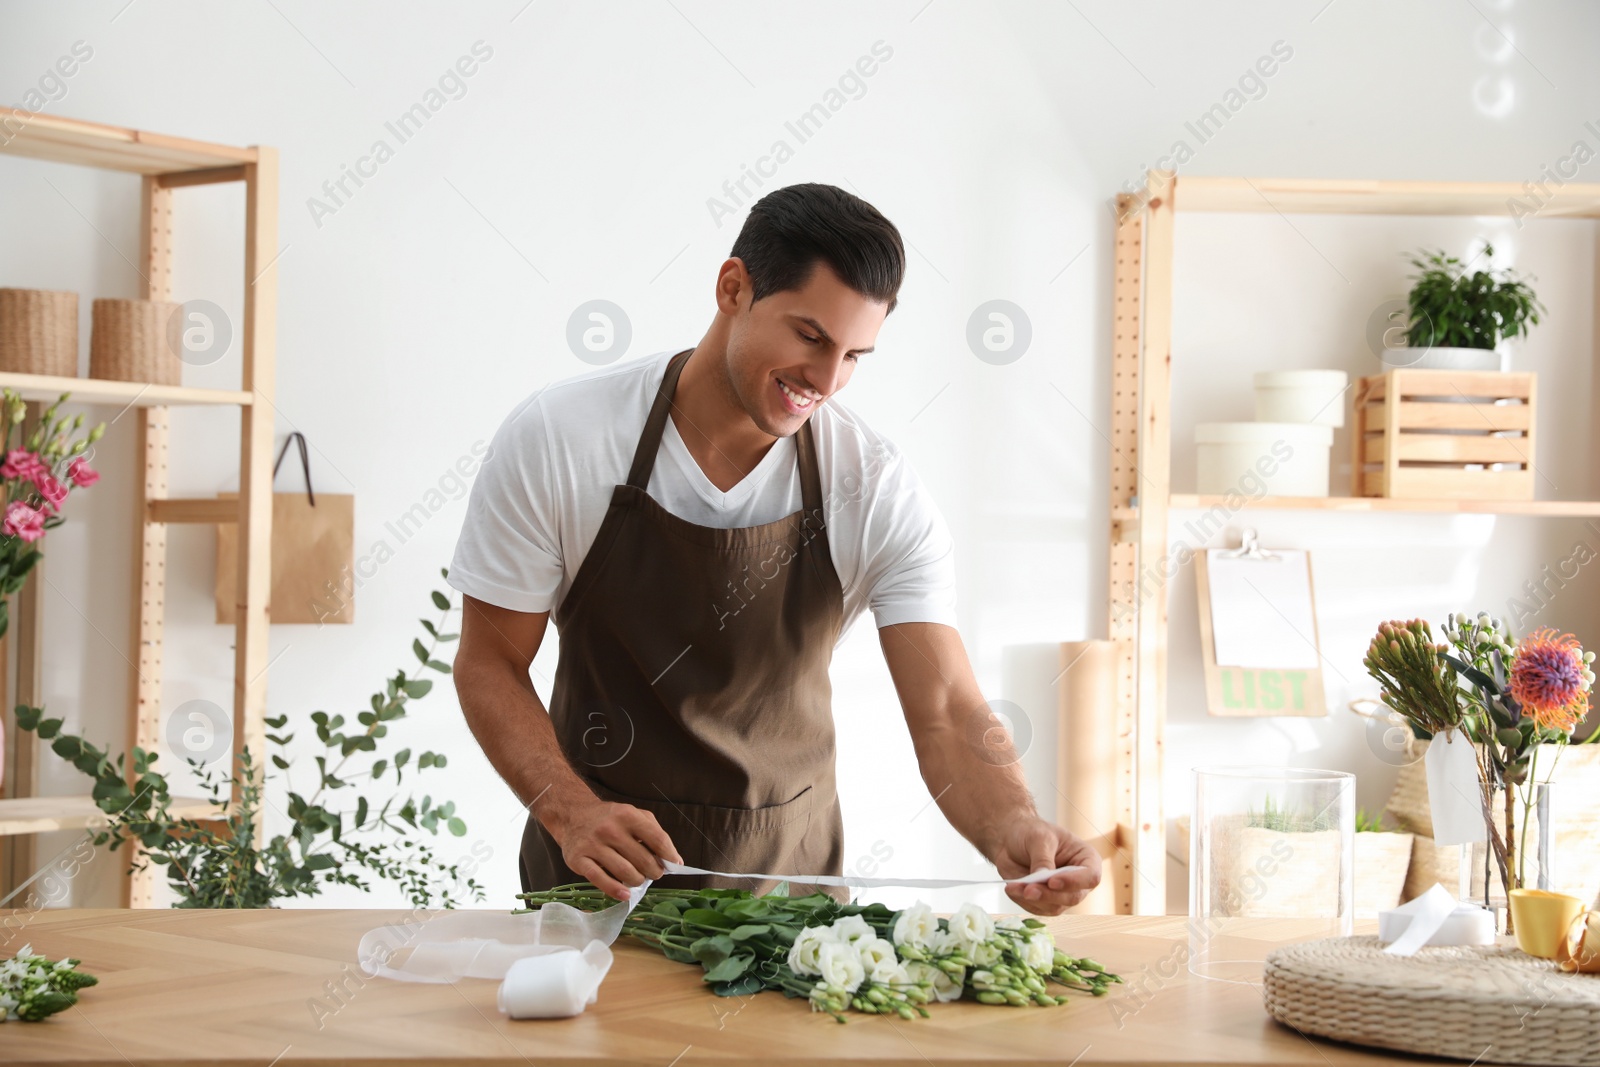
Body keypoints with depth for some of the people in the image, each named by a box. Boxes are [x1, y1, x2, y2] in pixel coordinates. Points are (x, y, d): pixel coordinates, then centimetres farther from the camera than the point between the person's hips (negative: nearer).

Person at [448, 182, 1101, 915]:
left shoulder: (881, 496, -11)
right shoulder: (553, 440, -13)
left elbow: (945, 714, -15)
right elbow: (490, 663, -6)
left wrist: (1012, 829, -36)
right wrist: (569, 811, -22)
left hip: (786, 870, 1)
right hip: (600, 864, -1)